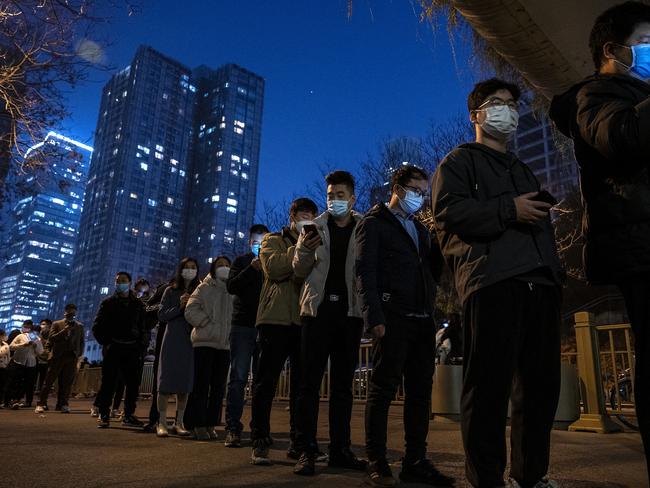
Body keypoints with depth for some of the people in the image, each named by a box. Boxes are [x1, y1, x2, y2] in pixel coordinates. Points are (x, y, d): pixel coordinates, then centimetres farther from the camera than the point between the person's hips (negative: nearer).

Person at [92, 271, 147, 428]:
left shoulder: (138, 304, 13)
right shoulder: (108, 303, 7)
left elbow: (142, 327, 13)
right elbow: (97, 327, 4)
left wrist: (139, 345, 1)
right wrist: (106, 343, -6)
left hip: (132, 349, 2)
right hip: (113, 348, -2)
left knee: (133, 382, 2)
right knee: (109, 381, -5)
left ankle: (129, 415, 11)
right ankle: (104, 414, 2)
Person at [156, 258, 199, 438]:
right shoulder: (170, 291, 7)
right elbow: (161, 315, 2)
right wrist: (179, 307, -11)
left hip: (191, 341, 2)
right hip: (172, 340, -2)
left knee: (185, 382, 4)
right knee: (167, 381, -3)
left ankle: (179, 423, 12)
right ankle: (162, 423, 5)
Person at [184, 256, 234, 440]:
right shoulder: (204, 288, 5)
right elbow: (191, 311, -5)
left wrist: (230, 331, 0)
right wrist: (209, 325, -11)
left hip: (225, 344, 4)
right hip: (205, 342, -4)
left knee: (218, 387, 5)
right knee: (201, 384, -4)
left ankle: (211, 424, 14)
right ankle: (199, 425, 3)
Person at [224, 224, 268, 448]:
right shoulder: (242, 261, 10)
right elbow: (231, 287, -6)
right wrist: (252, 268, -15)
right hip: (243, 326, -1)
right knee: (238, 378, -3)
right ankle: (233, 429, -1)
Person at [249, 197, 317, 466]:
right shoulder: (273, 240, 12)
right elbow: (274, 267, -9)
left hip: (304, 320, 4)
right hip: (276, 319, -3)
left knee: (302, 383, 6)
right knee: (267, 381, -3)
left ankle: (298, 441, 15)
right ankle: (260, 442, 5)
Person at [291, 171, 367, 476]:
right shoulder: (313, 227, 10)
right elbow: (300, 272, 5)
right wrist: (304, 251, -15)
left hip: (350, 312, 1)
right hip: (317, 309, 0)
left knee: (343, 384, 7)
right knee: (310, 382, -1)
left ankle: (340, 449, 15)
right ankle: (306, 450, 4)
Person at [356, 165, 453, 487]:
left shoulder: (420, 229, 24)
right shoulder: (375, 223, 4)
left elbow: (433, 271, 20)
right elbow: (366, 271, -7)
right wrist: (375, 317, -18)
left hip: (423, 319, 7)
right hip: (393, 319, -7)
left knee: (420, 391, 8)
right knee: (383, 390, -3)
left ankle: (415, 462, 17)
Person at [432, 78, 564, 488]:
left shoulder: (524, 172, 32)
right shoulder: (460, 162, 12)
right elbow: (447, 210, -7)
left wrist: (555, 274, 15)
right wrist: (508, 209, -13)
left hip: (540, 283, 7)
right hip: (492, 280, -7)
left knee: (542, 382, 7)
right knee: (491, 383, -8)